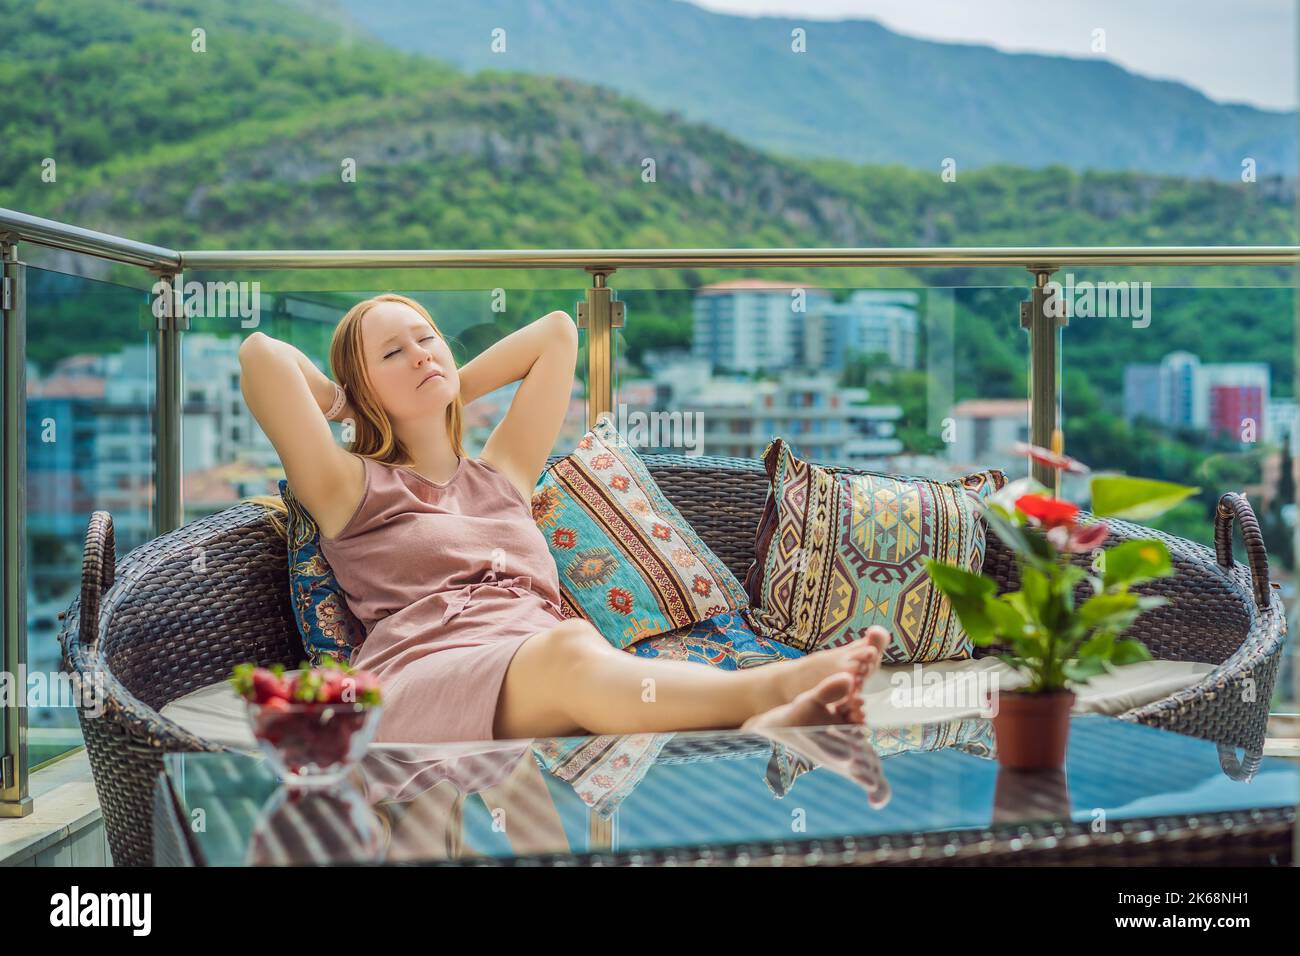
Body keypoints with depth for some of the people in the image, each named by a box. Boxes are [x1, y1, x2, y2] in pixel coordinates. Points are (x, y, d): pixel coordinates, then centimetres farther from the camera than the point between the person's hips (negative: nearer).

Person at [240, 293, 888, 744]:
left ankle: (756, 728, -63)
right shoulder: (352, 489, 19)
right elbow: (260, 352, 7)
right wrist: (345, 408, 23)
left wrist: (448, 395, 40)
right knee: (569, 648, -38)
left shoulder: (502, 474, 33)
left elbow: (556, 332, 39)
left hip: (545, 688, 4)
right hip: (419, 677, -4)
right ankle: (765, 687, -52)